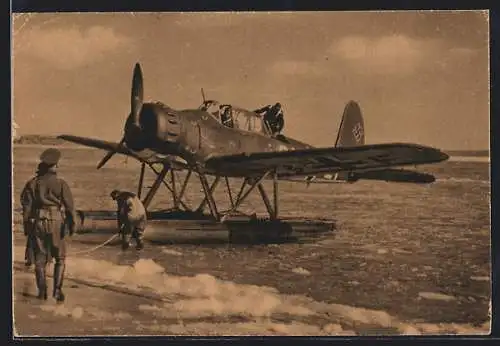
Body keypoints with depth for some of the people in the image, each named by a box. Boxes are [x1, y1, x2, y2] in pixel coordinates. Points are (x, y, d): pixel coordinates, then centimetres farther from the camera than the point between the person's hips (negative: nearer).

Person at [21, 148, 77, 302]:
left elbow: (26, 206, 1)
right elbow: (69, 206, -9)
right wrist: (72, 224, -1)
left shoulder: (32, 183, 0)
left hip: (38, 224, 2)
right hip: (57, 224, -2)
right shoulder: (60, 183, -8)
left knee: (40, 259, 11)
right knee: (60, 258, 11)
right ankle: (57, 289, 2)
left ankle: (42, 291, 11)